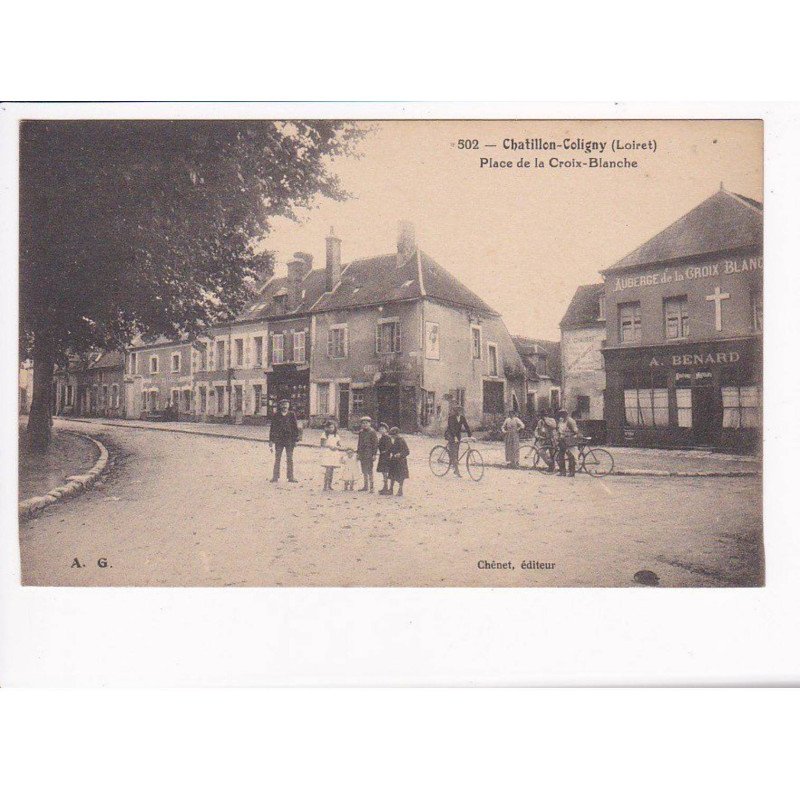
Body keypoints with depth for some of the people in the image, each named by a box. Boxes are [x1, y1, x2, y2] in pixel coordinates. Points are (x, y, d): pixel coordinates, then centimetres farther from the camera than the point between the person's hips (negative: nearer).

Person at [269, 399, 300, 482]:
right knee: (277, 459, 2)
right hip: (279, 440, 0)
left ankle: (290, 477, 9)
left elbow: (296, 427, 5)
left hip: (289, 440, 0)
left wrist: (296, 439, -1)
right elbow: (272, 428, 7)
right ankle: (275, 477, 7)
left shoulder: (292, 414, 4)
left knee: (290, 459, 4)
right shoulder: (276, 415, 5)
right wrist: (271, 440, 3)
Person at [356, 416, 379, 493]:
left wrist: (374, 454, -12)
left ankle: (372, 487, -3)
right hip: (362, 455, 7)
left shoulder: (372, 432, -6)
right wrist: (358, 452, 16)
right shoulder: (361, 432, 13)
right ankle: (366, 486, 19)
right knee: (364, 471, 11)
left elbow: (375, 443, -8)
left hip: (369, 454, -7)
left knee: (369, 471, -9)